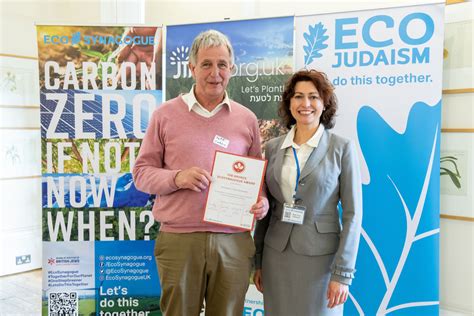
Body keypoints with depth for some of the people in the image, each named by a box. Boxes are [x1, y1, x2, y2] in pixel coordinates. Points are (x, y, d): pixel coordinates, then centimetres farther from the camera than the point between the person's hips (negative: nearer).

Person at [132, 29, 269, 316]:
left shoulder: (247, 119, 9)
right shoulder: (166, 114, 3)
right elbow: (142, 172, 4)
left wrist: (262, 203, -6)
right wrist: (177, 178, -15)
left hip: (233, 242, 2)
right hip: (178, 240, -1)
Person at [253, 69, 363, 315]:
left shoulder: (342, 148, -6)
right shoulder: (273, 147, 4)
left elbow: (352, 213, -7)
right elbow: (265, 208, 8)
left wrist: (343, 273, -11)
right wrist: (258, 261, 9)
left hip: (320, 256, -3)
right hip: (276, 255, 3)